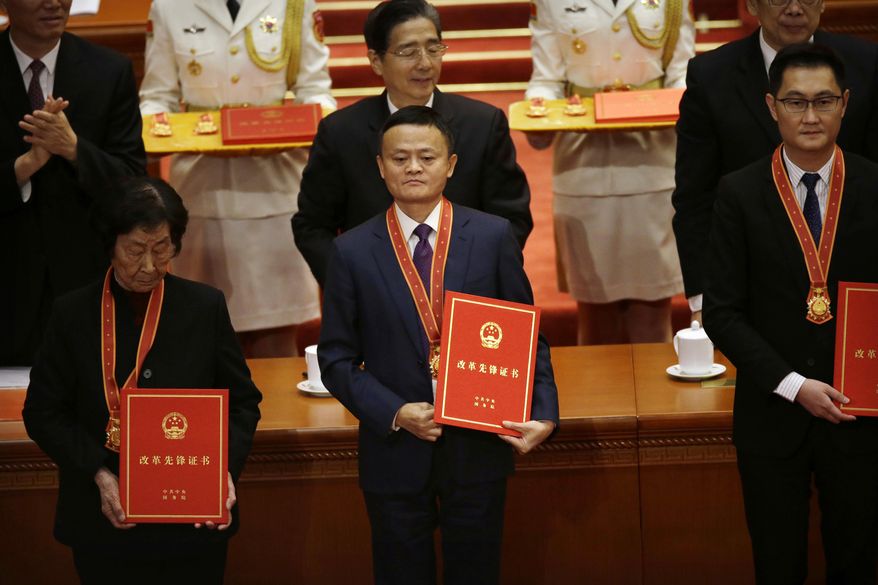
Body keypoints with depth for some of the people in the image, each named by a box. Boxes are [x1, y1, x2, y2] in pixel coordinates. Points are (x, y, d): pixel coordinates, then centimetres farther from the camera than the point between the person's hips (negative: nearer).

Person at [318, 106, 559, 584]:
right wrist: (395, 413, -13)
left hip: (477, 449, 0)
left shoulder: (494, 236, -2)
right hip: (395, 452, 0)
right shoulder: (352, 251, -2)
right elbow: (337, 358, 0)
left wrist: (544, 413, -12)